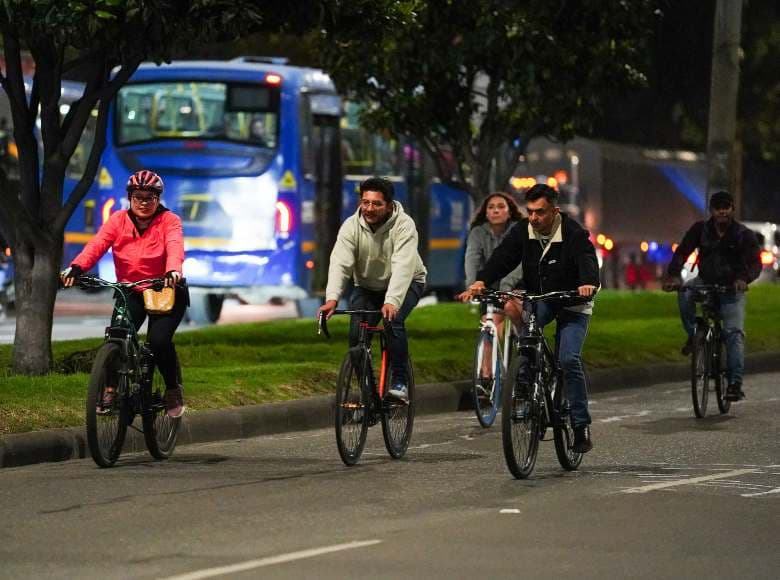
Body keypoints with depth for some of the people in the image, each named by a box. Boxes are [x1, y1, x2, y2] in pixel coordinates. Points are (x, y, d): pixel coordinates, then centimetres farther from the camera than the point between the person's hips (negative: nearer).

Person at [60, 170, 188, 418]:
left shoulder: (169, 221, -10)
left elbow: (174, 247, -30)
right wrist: (76, 267, -39)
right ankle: (111, 388, 5)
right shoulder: (118, 220, -5)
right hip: (131, 293, 2)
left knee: (158, 340, -22)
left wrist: (173, 271, -52)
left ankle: (173, 390, 3)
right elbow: (97, 244, -21)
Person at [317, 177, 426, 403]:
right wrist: (332, 298, -44)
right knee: (356, 333, -16)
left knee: (393, 321, -30)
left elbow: (402, 267, -37)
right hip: (367, 287, 3)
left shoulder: (404, 226, -26)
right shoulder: (351, 226, -17)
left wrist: (391, 302, -52)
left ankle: (399, 383, -21)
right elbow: (340, 263, -28)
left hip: (405, 284, -3)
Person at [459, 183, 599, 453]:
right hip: (538, 299, 4)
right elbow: (503, 257, -19)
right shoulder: (523, 231, -9)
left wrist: (588, 283, -60)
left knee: (569, 359, -19)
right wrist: (481, 281, -39)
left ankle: (581, 426, -7)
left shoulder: (573, 233, -21)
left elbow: (587, 259, -37)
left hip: (572, 303, -4)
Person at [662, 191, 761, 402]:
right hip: (705, 282, 2)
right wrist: (673, 275, -32)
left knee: (734, 332, -18)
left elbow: (755, 263, -18)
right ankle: (694, 335, -11)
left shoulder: (744, 235, -8)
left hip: (731, 289, -2)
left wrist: (744, 278, -41)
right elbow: (682, 252, -12)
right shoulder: (700, 230, -3)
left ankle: (735, 382, -20)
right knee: (685, 293, -32)